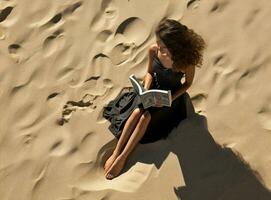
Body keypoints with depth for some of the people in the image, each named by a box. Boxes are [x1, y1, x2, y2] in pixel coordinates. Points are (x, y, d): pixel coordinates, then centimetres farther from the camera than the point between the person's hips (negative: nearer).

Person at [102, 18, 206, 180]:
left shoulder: (186, 61, -29)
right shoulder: (153, 51, -18)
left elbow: (188, 83, -9)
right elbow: (150, 73, 1)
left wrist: (170, 99, -21)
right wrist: (146, 90, -17)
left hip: (172, 95, -3)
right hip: (153, 88, 3)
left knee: (146, 116, -24)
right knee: (136, 112, -23)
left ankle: (123, 157, -16)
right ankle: (116, 152, -17)